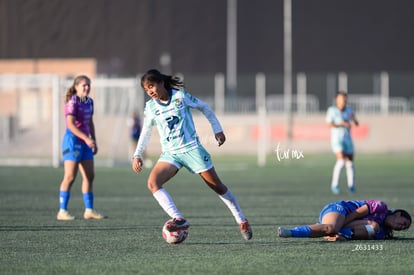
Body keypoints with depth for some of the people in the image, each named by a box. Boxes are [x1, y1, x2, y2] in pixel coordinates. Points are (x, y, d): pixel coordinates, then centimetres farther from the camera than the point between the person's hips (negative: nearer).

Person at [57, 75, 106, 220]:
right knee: (70, 177, -10)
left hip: (85, 142, 8)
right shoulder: (72, 102, -13)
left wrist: (94, 141, 17)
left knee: (89, 176, 8)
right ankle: (62, 211, -7)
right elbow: (71, 124, -22)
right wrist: (86, 138, -28)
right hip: (73, 140, -8)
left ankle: (89, 210, 13)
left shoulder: (89, 102, 12)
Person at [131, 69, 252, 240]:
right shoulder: (150, 107, 3)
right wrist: (137, 155, 11)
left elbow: (204, 107, 7)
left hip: (191, 148, -3)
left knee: (217, 186, 2)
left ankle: (242, 221, 18)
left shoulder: (180, 96, -5)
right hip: (170, 154, 3)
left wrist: (217, 129, 8)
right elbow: (146, 131, 16)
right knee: (152, 183, -24)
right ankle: (179, 219, -31)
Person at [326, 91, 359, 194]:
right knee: (341, 161, -21)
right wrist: (343, 124, -22)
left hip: (348, 139, 5)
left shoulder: (349, 110, 6)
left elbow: (356, 124, 3)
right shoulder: (331, 110, -6)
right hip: (336, 139, -5)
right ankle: (334, 185, -11)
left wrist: (353, 118, -19)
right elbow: (329, 125, -15)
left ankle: (351, 186, 16)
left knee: (350, 163, 3)